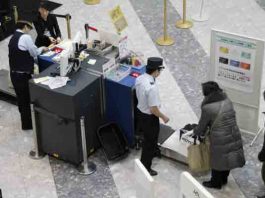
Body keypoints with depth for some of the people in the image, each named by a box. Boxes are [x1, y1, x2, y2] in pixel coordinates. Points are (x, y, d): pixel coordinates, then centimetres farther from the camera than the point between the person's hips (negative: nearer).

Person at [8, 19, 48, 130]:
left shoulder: (13, 38, 11)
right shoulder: (25, 37, -16)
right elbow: (34, 53, -9)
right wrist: (42, 49, 11)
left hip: (14, 74, 9)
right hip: (23, 75, -8)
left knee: (21, 99, 19)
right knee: (28, 98, 5)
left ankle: (25, 122, 33)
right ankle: (28, 124, 15)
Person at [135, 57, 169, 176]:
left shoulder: (139, 78, -9)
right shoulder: (152, 87, -35)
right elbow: (153, 109, -28)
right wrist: (164, 117, -11)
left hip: (140, 112, 9)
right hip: (149, 118, -9)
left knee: (147, 139, 32)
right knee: (150, 143, 13)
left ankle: (144, 162, 56)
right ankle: (146, 169, 30)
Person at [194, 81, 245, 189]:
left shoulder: (208, 108, -20)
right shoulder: (227, 100, -1)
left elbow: (202, 126, -8)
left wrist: (197, 132, 15)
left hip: (219, 140, -6)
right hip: (234, 136, 6)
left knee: (217, 160, 15)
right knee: (227, 158, 24)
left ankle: (216, 183, 34)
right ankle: (223, 179, 44)